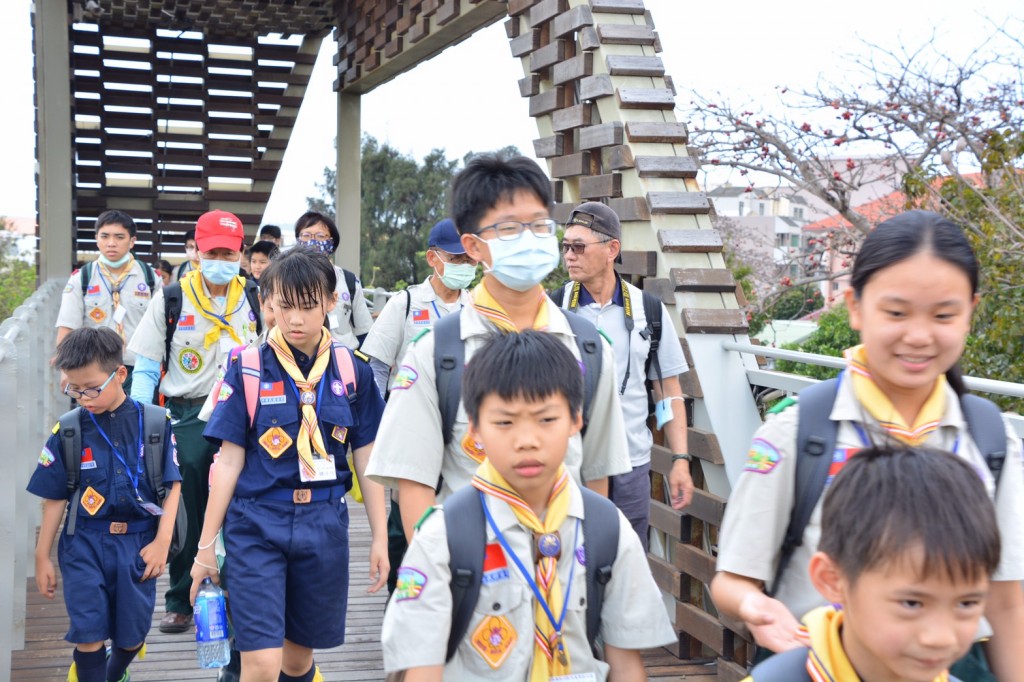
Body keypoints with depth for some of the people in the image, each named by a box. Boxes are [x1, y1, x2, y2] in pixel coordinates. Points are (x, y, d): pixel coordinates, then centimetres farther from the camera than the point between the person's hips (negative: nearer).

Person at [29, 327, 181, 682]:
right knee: (88, 635, -6)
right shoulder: (68, 431, -2)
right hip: (84, 543, 0)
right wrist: (42, 558, 7)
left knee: (131, 635, 10)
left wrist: (162, 541, -6)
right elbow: (55, 498, 4)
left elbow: (172, 484, 0)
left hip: (138, 542, 0)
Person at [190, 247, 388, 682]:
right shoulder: (247, 369, -4)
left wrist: (380, 537, 7)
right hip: (258, 523, -2)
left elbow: (366, 458, 7)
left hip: (324, 525, 2)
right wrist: (206, 544, 0)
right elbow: (229, 460, -2)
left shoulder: (352, 371, 2)